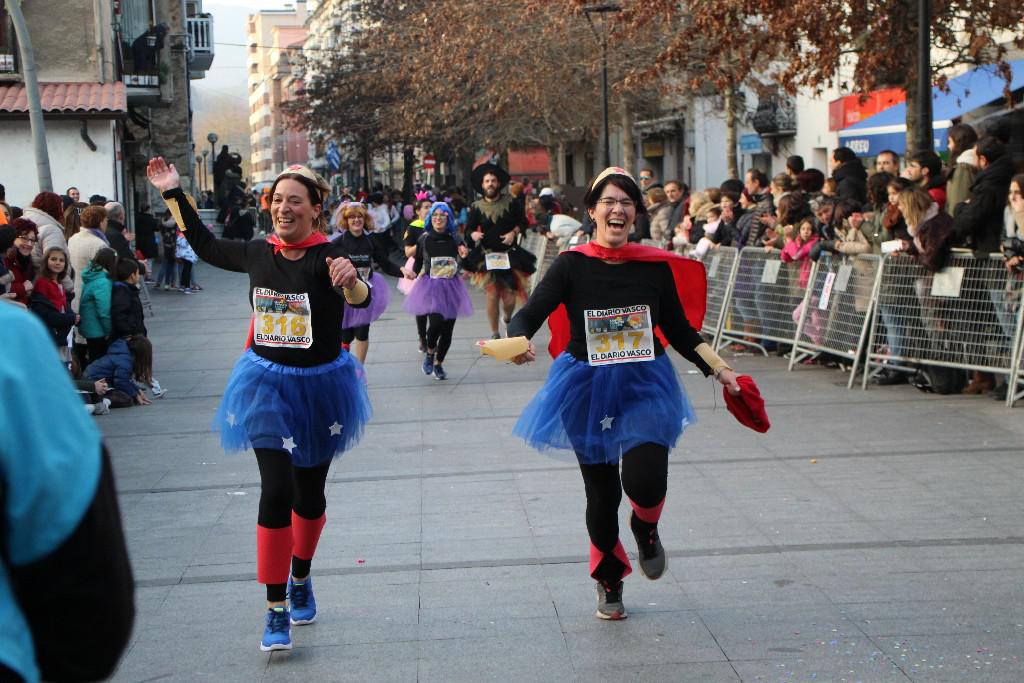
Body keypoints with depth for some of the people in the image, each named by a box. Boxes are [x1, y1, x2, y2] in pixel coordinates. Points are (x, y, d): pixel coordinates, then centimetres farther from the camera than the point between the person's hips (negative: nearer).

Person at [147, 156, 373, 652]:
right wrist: (173, 194, 17)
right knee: (276, 490, -9)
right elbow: (206, 246, 16)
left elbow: (361, 299, -37)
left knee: (310, 492, 14)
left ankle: (301, 579, 40)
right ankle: (276, 610, -5)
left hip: (319, 387, -2)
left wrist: (351, 281, -60)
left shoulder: (326, 257, -17)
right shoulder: (259, 253, -3)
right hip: (268, 385, 2)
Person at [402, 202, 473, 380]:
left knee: (447, 328, 4)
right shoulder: (424, 239, -2)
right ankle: (429, 353, 11)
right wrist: (413, 273, -6)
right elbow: (418, 260, 12)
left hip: (451, 286, 2)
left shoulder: (455, 238, 0)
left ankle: (439, 364, 24)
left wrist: (465, 255, -15)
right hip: (430, 286, -2)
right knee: (435, 322, -20)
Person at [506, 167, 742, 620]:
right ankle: (608, 581, 35)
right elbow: (529, 315, -16)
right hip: (587, 388, 0)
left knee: (644, 481, -18)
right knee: (601, 492, 10)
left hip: (644, 385, 1)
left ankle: (646, 529, 21)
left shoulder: (655, 266, -3)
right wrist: (518, 343, -37)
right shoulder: (573, 264, -9)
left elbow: (679, 331, 7)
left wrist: (720, 370, 1)